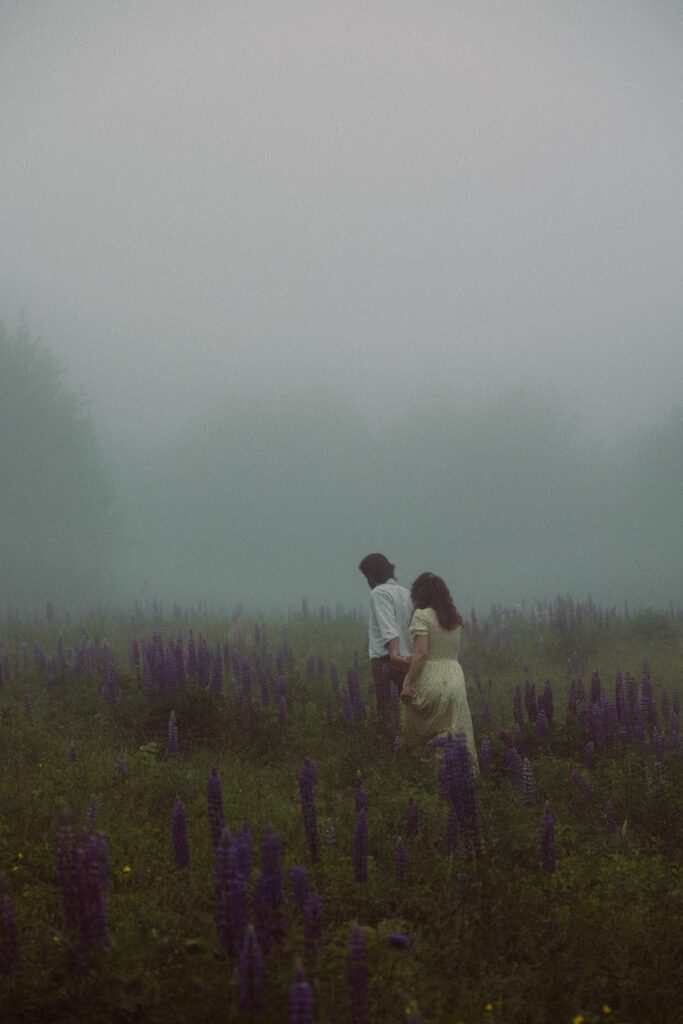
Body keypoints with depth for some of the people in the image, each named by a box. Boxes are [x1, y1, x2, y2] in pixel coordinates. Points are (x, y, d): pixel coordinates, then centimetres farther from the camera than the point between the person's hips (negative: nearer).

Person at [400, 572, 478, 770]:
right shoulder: (455, 618, 12)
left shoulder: (422, 616, -7)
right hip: (455, 676, 6)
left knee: (416, 734, 2)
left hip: (429, 678, -6)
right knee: (459, 732, 6)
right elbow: (453, 651, 15)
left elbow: (421, 653, -16)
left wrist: (407, 684, -16)